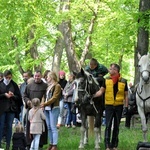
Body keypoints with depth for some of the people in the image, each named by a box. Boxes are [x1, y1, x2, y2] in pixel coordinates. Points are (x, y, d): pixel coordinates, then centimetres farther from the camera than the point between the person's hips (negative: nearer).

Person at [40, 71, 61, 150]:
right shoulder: (48, 87, 19)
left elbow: (54, 98, -13)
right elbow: (45, 96, 16)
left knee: (53, 127, -9)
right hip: (47, 108, 8)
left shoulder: (57, 86, -5)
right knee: (49, 127, 8)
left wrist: (45, 103, -18)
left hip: (54, 108, -8)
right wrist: (42, 104, -3)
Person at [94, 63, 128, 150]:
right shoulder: (107, 80, 1)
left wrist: (126, 107, -3)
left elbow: (126, 95, 4)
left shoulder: (123, 81, 0)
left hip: (119, 106, 0)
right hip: (109, 106, 0)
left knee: (116, 126, 8)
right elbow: (101, 91, 1)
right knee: (108, 125, -5)